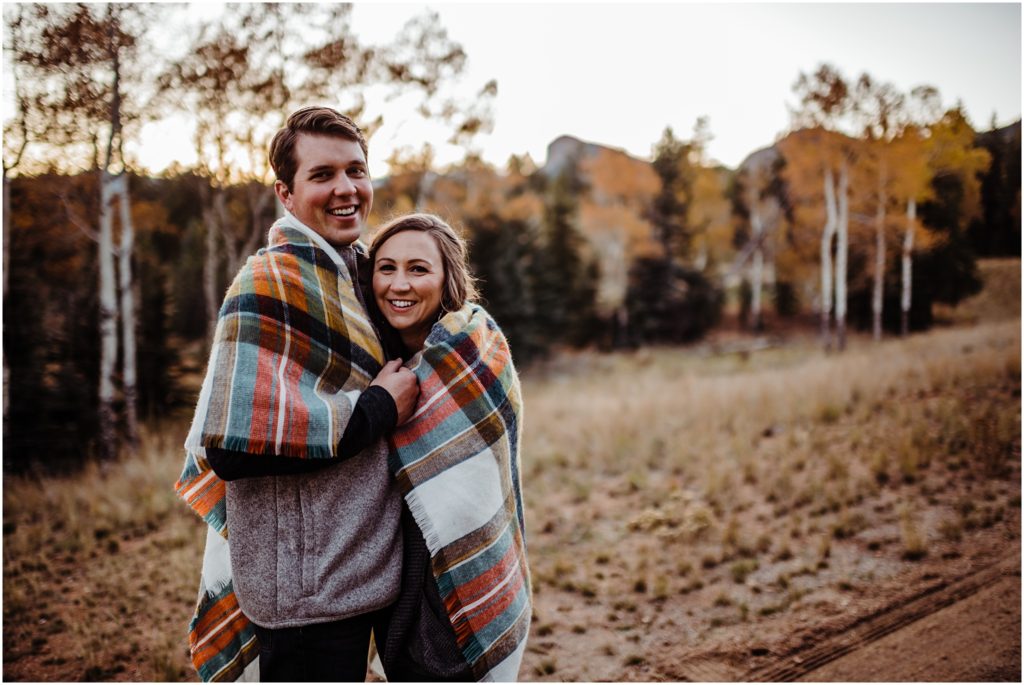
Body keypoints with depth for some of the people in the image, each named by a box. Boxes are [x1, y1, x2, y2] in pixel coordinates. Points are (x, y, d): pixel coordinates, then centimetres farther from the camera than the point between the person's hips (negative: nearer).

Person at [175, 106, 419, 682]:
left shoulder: (353, 274, 12)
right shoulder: (272, 283, -17)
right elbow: (232, 442, -28)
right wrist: (379, 408, -19)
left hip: (367, 573, 9)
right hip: (310, 594, -9)